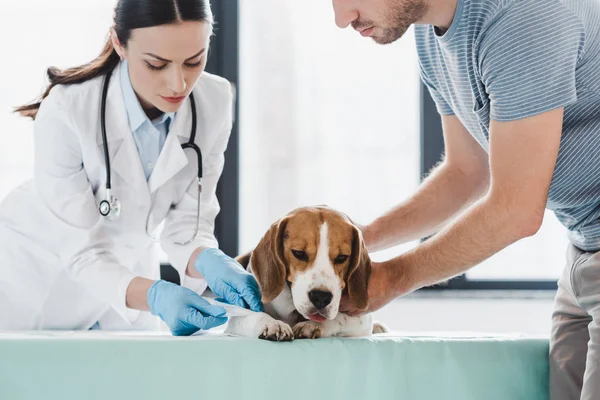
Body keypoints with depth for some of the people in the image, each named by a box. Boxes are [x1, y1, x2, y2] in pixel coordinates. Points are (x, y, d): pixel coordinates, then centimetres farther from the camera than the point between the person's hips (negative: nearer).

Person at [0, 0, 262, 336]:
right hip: (36, 272, -3)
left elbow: (185, 223, -14)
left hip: (124, 267, 4)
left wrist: (209, 262, -37)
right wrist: (155, 295, -47)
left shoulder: (215, 102, -20)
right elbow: (81, 253, -29)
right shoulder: (67, 111, -33)